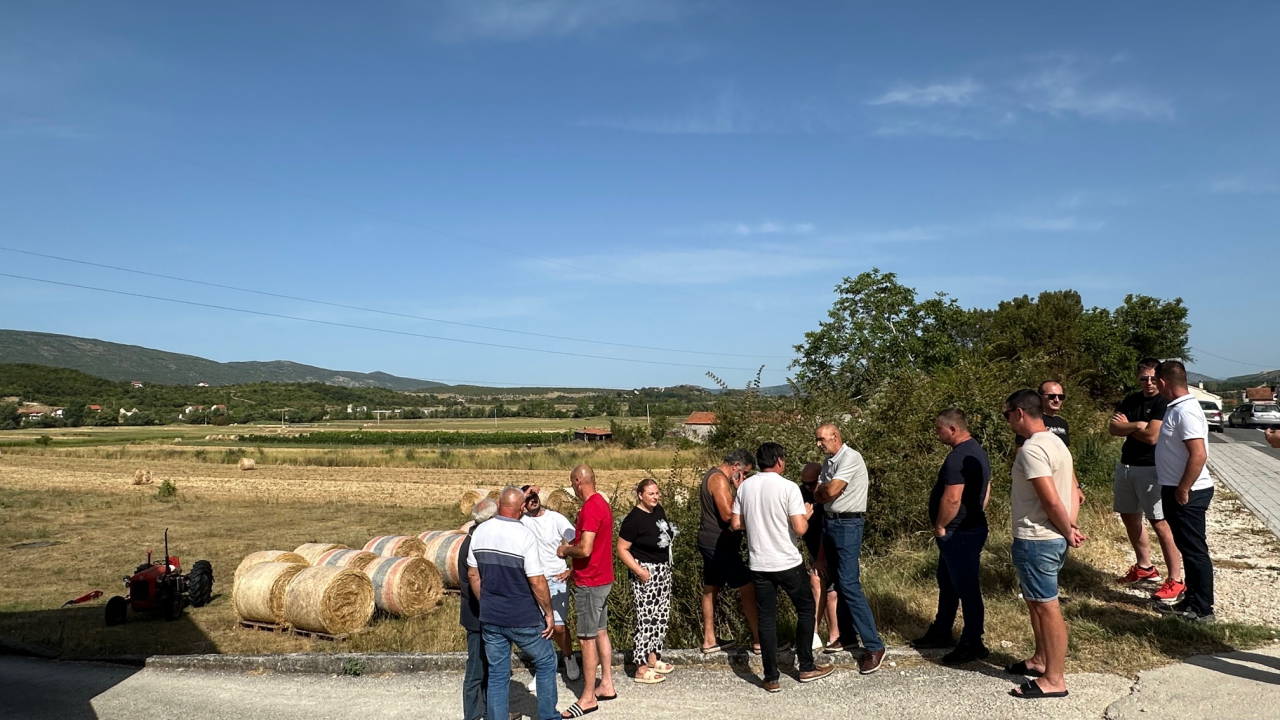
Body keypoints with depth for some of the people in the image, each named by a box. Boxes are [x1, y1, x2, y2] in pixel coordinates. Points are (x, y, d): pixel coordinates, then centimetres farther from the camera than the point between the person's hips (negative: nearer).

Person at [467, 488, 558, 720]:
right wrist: (548, 613, -5)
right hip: (523, 620, -4)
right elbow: (537, 581, -18)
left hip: (490, 619, 4)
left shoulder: (479, 532, -3)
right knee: (545, 663, 17)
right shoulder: (524, 535, -19)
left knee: (497, 675, 14)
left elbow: (473, 575, 6)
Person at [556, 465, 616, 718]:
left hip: (590, 583, -10)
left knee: (587, 639, -3)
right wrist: (572, 547, 10)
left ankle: (588, 698, 4)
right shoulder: (602, 503, 9)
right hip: (602, 579, 10)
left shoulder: (590, 509, -22)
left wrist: (565, 550, -10)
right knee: (601, 633, 16)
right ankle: (606, 686, 25)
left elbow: (585, 549, -27)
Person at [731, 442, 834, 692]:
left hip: (759, 564, 4)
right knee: (806, 610, 17)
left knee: (767, 618, 9)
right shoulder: (788, 487, -14)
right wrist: (806, 515, 2)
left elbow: (736, 524, 4)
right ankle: (806, 668, 25)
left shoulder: (745, 486, 0)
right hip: (788, 563, -4)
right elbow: (800, 529, -18)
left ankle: (772, 678, 12)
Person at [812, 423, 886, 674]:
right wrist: (825, 490, -11)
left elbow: (831, 490, -23)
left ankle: (874, 646, -9)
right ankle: (847, 634, 26)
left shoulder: (850, 458, -16)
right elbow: (818, 496, 9)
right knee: (838, 582, 14)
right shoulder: (829, 461, 12)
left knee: (849, 584, -13)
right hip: (832, 523, 9)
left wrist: (822, 489, -2)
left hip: (848, 525, -9)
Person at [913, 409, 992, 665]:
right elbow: (985, 490, 19)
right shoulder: (976, 451, 11)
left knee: (966, 587, 0)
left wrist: (940, 526, -14)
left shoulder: (958, 457, -23)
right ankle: (941, 633, 31)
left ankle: (972, 644, 10)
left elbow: (952, 499, -27)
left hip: (959, 533, -11)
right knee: (947, 583, 20)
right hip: (971, 527, 11)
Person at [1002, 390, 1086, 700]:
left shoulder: (1032, 449, -22)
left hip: (1036, 541, -10)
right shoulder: (1055, 442, 10)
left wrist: (1068, 533, -10)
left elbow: (1051, 501, -25)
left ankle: (1054, 680, 10)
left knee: (1047, 607, 0)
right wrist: (1070, 528, 1)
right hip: (1049, 538, 10)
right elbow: (1071, 490, 10)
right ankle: (1041, 659, 36)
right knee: (1036, 602, 22)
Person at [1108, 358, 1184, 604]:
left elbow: (1152, 436, -20)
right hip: (1126, 465, 8)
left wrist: (1125, 426, -4)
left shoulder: (1164, 403, -12)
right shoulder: (1132, 400, 10)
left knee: (1159, 522, -8)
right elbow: (1112, 428, 0)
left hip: (1150, 469, -8)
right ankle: (1145, 567, 31)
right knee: (1129, 516, 16)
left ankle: (1175, 580, -3)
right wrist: (1136, 425, -17)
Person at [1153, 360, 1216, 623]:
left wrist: (1182, 490, -22)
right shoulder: (1178, 407, 10)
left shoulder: (1185, 411, -21)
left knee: (1195, 550, -1)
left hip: (1187, 493, -10)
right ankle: (1193, 600, 27)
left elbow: (1199, 455, -28)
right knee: (1188, 548, 17)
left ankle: (1202, 609, 8)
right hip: (1178, 490, 10)